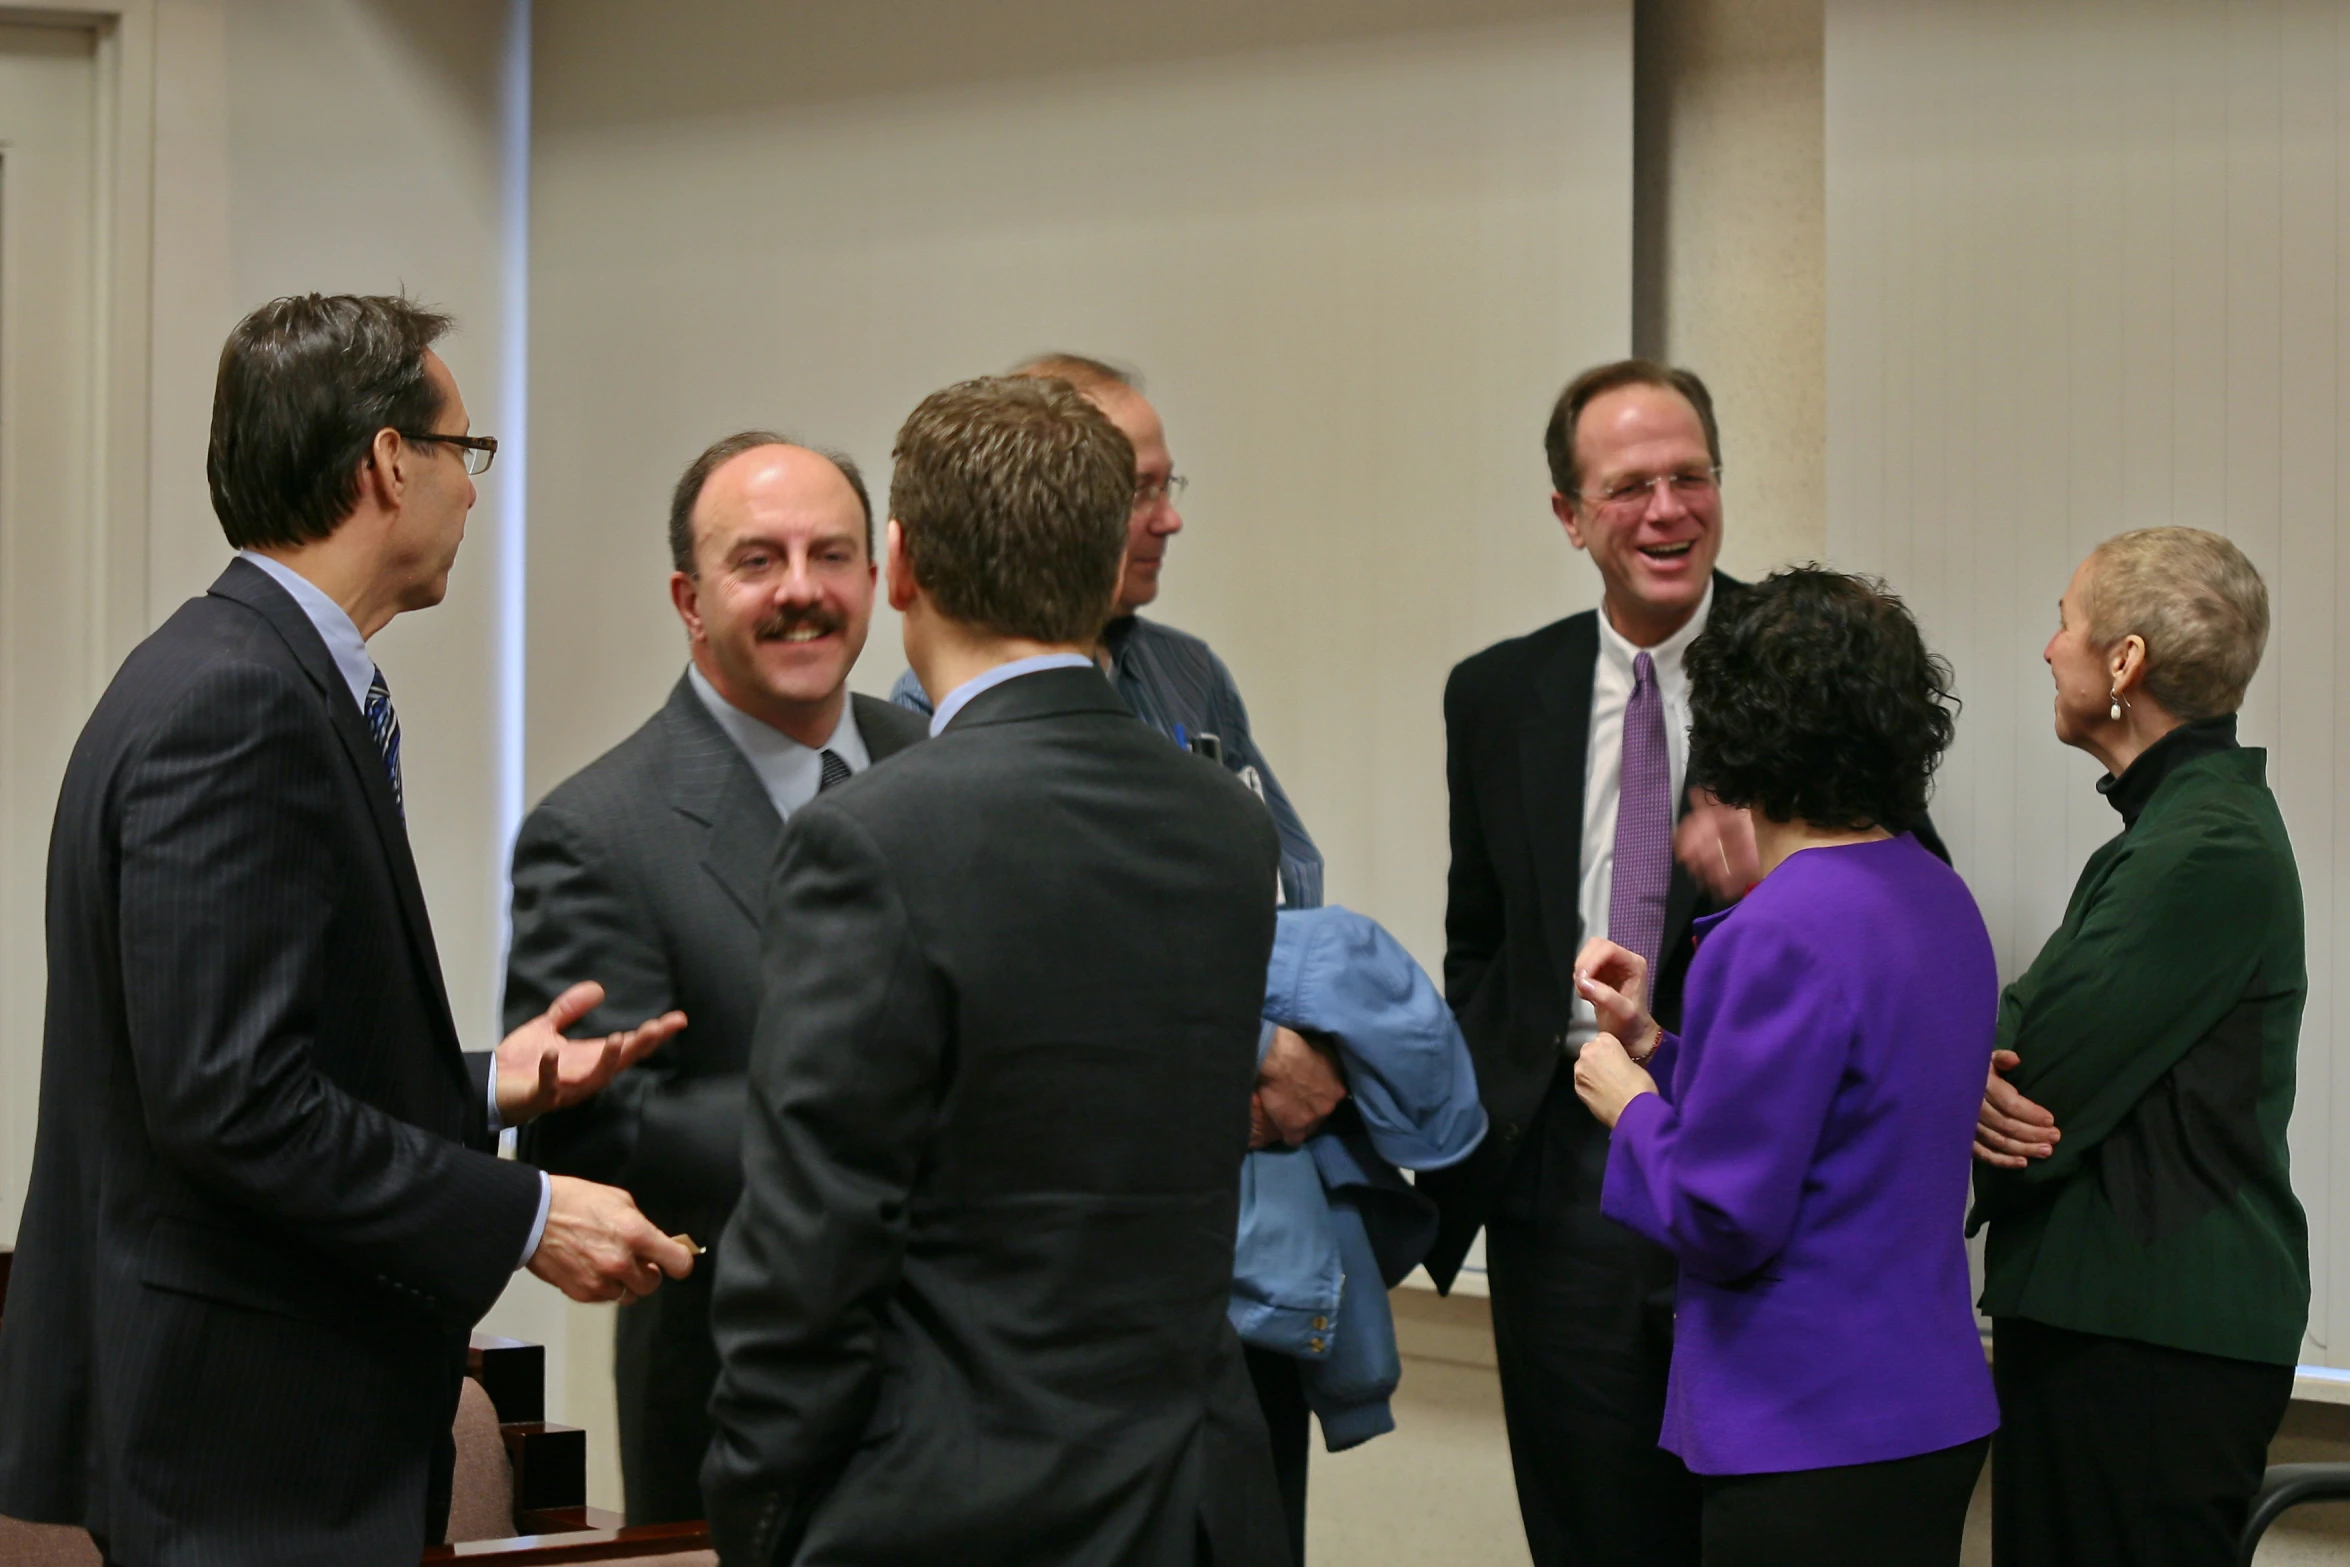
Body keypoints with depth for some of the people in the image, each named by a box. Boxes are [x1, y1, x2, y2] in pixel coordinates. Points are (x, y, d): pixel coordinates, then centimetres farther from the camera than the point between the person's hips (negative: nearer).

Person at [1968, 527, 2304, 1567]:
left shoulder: (2210, 850, -17)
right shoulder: (2180, 818, 16)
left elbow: (2048, 1072, -18)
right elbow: (2034, 1029, 12)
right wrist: (1980, 1080, -10)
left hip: (2157, 1337, -10)